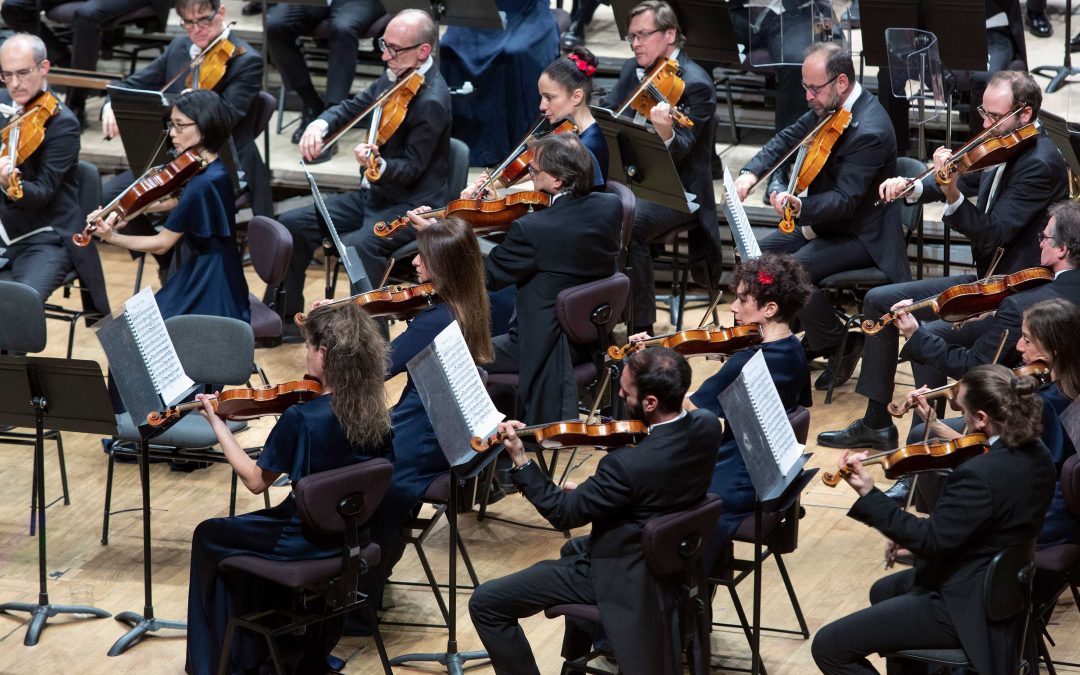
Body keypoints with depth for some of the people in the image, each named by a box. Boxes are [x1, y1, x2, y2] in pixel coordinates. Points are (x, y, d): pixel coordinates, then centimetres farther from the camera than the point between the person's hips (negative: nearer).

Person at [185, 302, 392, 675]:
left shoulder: (300, 418, -26)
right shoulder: (375, 414, -8)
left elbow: (255, 481, -15)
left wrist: (218, 425, -6)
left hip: (304, 544, -6)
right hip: (353, 541, 6)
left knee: (209, 537, 20)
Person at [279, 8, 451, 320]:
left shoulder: (432, 101, -22)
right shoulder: (396, 77, 4)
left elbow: (410, 170, -22)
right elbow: (352, 107, 14)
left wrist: (378, 164, -43)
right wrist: (320, 124, -7)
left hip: (410, 208, -9)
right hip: (373, 194, 9)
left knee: (356, 245, -35)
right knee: (292, 224, 3)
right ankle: (287, 315, 17)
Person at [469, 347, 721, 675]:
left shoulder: (629, 464, -37)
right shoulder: (707, 425, -15)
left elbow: (563, 513, -22)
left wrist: (520, 461, -18)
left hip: (623, 572, -8)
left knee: (486, 603, -1)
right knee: (574, 549, 40)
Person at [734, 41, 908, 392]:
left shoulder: (869, 132, -29)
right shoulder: (828, 107, -1)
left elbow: (844, 201, -32)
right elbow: (789, 138, 6)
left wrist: (799, 206, -49)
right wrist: (751, 173, -12)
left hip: (861, 234, -10)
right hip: (824, 219, 10)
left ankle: (841, 347, -7)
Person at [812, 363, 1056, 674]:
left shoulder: (981, 474, -33)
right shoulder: (1035, 454, -2)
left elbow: (932, 541, -26)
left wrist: (868, 494, -27)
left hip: (966, 606, -11)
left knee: (829, 646, -8)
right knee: (883, 591, 36)